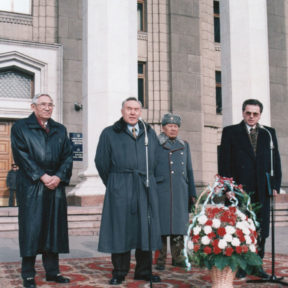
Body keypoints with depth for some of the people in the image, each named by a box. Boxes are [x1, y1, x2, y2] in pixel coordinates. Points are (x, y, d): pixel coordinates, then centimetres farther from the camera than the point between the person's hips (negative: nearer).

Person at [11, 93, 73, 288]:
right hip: (31, 185, -4)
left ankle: (52, 271, 14)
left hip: (56, 185, 4)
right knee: (31, 228, -3)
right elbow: (21, 155, -7)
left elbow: (68, 156, 9)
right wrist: (42, 176, -14)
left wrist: (59, 176, -8)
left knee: (54, 227, 5)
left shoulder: (60, 130, 16)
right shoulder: (20, 127, 4)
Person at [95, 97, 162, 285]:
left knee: (145, 229, 4)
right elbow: (101, 162, 5)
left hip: (146, 188, 3)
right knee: (120, 229, 0)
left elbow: (156, 160, 18)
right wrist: (114, 184, 7)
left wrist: (147, 181, 12)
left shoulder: (150, 133, 14)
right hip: (120, 190, -2)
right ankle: (119, 273, 8)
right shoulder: (109, 134, 5)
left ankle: (144, 271, 14)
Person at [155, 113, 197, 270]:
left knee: (179, 224, 6)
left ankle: (177, 257, 17)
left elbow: (189, 170, 18)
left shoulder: (184, 146, 15)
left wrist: (192, 193, 14)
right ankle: (160, 259, 7)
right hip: (161, 192, -4)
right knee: (161, 225, -2)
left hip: (180, 193, 4)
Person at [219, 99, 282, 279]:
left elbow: (276, 161, 10)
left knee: (261, 230, 6)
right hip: (239, 190, -2)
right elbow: (225, 162, 1)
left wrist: (276, 185, 0)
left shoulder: (269, 133, 12)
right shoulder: (230, 132, 5)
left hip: (263, 190, 3)